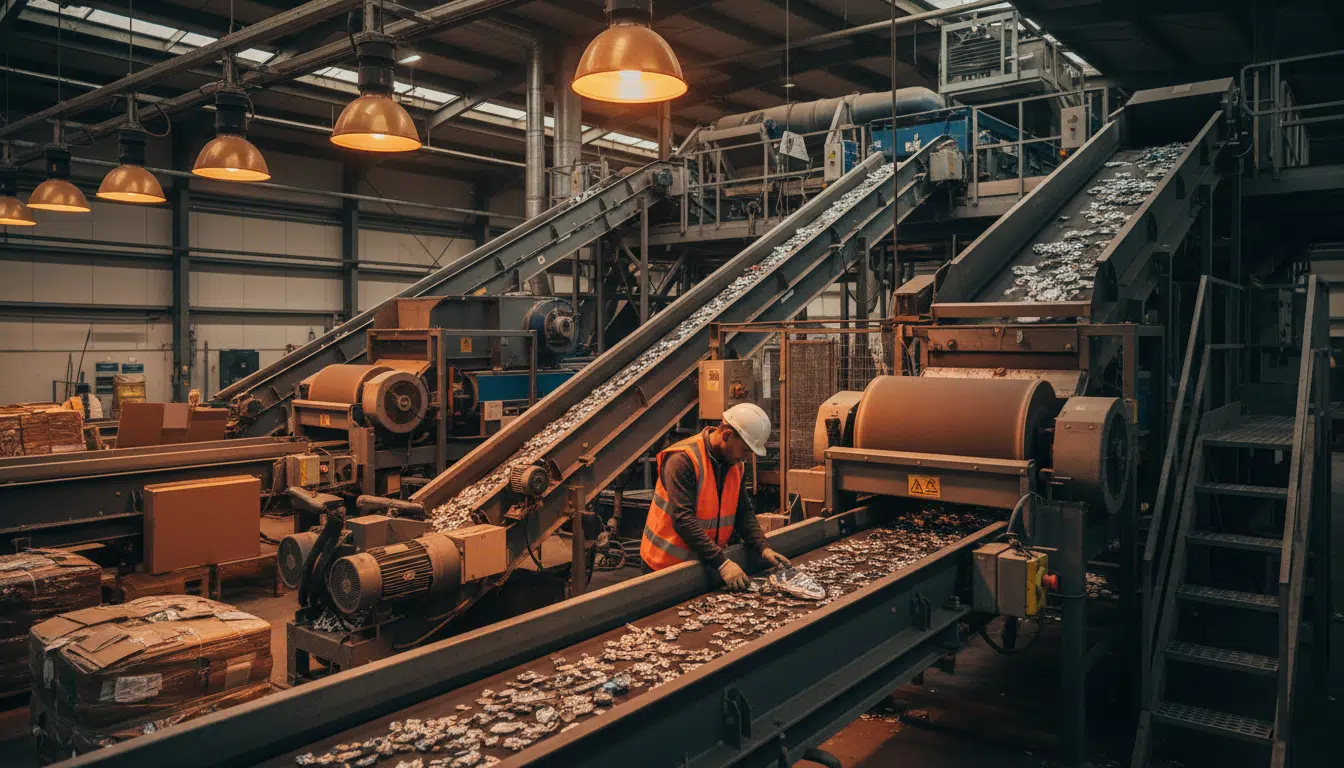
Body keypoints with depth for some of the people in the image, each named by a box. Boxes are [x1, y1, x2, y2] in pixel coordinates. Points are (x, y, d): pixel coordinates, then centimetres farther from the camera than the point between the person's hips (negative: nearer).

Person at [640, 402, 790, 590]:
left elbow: (744, 512, 7)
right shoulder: (683, 460, -23)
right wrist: (722, 563, -33)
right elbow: (683, 520, -30)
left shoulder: (734, 464, 2)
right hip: (667, 566, -7)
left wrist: (763, 548, -9)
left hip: (705, 562, 7)